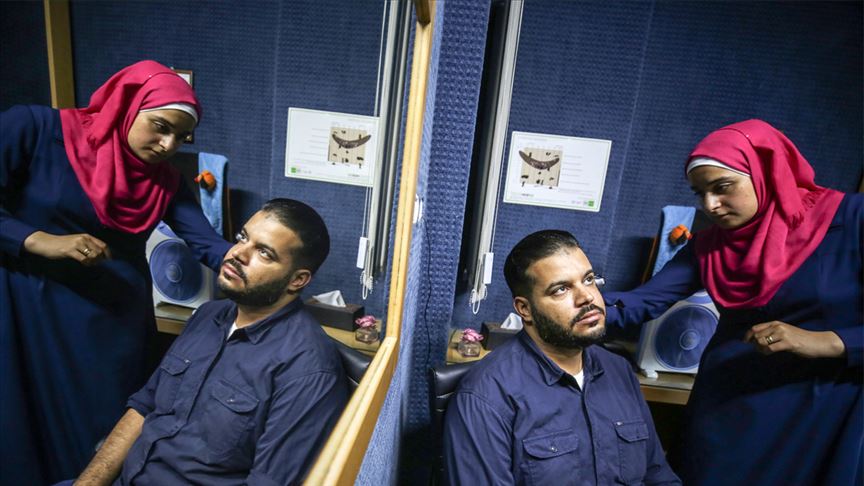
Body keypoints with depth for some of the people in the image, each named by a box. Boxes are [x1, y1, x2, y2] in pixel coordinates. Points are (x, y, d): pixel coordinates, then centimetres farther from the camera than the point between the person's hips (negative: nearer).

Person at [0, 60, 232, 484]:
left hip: (115, 321, 3)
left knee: (108, 431, 16)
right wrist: (40, 241, -21)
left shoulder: (165, 182, 0)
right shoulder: (35, 128, -8)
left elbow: (209, 245, -13)